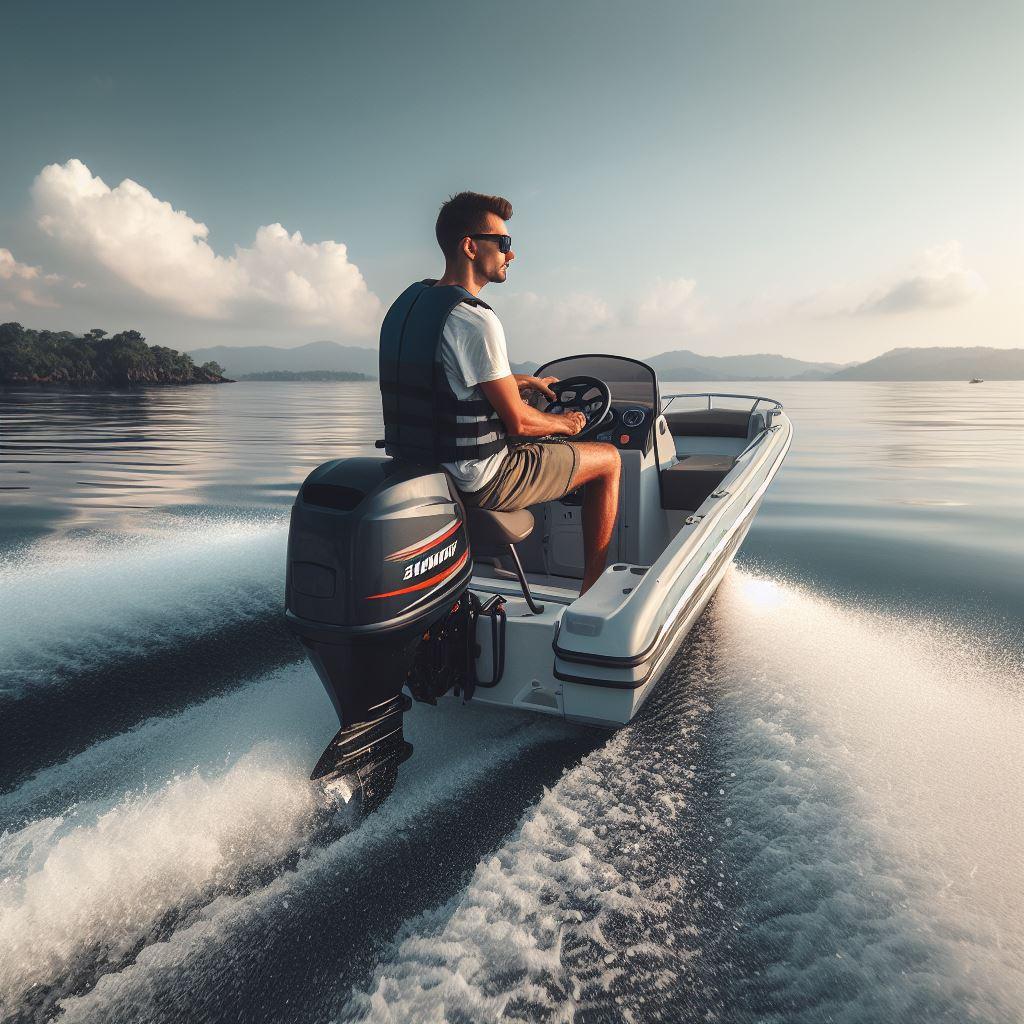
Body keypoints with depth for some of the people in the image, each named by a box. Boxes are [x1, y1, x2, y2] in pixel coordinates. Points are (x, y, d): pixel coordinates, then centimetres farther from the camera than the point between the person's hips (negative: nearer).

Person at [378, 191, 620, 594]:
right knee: (608, 457, 8)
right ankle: (593, 588, 16)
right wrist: (567, 424, 2)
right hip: (479, 482, -9)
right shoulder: (475, 319, -22)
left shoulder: (408, 301, 7)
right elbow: (518, 422, -18)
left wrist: (521, 380, 25)